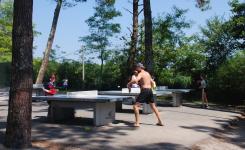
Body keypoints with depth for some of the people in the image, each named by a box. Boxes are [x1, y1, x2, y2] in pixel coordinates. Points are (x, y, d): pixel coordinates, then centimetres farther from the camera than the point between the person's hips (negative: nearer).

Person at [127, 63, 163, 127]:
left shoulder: (141, 74, -6)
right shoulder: (147, 73, 19)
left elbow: (135, 80, -26)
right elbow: (152, 83, 25)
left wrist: (129, 83, -12)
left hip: (144, 91, -8)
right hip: (150, 90, 8)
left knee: (135, 106, -6)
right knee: (153, 106, 21)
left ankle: (137, 123, -14)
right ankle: (160, 121, 25)